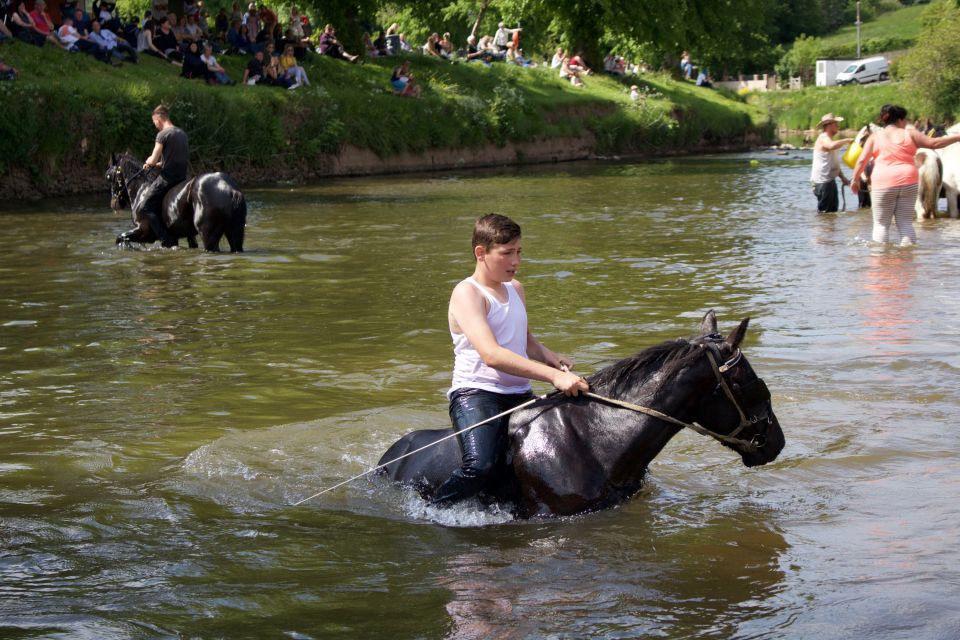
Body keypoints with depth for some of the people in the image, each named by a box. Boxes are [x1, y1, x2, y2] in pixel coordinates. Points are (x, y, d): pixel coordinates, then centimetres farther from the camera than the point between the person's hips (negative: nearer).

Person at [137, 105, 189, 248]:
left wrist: (149, 162, 9)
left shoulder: (163, 134, -11)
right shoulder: (181, 133, 15)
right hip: (182, 176, 9)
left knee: (144, 206, -6)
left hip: (167, 178, -9)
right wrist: (158, 163, 20)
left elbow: (153, 160, -13)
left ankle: (167, 240, -16)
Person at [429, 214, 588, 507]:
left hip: (520, 395, 8)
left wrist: (550, 357, 6)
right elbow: (491, 354, -25)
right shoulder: (467, 293, -11)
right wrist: (553, 376, -30)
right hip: (475, 393, -8)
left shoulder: (516, 289, 15)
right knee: (478, 466, -31)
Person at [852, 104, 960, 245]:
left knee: (881, 224, 5)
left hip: (883, 183, -1)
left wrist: (855, 180, 12)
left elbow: (861, 161, 1)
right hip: (908, 182, 1)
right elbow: (933, 143, 6)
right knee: (906, 223, 7)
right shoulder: (909, 134, 6)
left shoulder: (875, 137, 7)